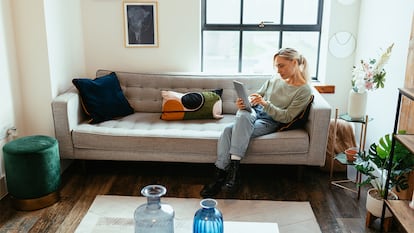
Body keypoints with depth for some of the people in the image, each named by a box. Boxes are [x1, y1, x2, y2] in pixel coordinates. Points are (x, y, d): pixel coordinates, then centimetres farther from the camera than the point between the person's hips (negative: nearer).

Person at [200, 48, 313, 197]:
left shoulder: (304, 90, -7)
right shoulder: (275, 79, 10)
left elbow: (286, 117, -12)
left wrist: (265, 103, -24)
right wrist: (244, 103, -8)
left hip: (271, 123, -5)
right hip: (256, 112, 5)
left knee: (231, 130, -32)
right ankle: (219, 176, -32)